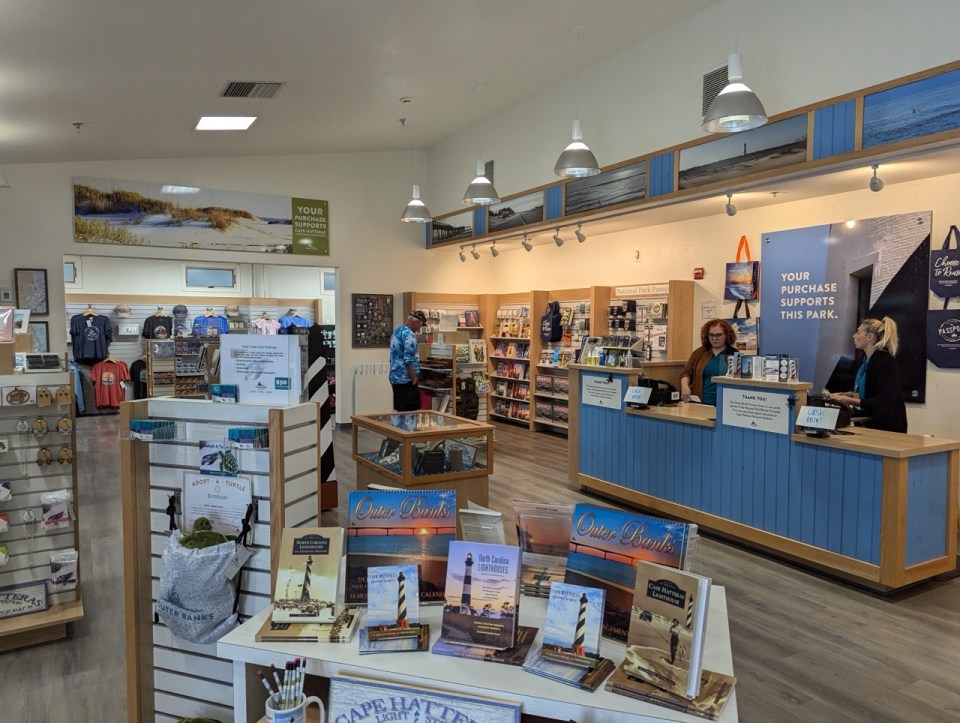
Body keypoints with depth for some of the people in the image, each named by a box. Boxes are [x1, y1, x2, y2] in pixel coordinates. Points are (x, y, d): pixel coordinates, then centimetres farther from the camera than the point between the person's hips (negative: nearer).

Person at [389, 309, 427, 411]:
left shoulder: (397, 331, 14)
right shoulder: (409, 334, -16)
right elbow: (409, 361, -23)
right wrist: (414, 380, -13)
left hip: (395, 378, 10)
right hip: (405, 380, -10)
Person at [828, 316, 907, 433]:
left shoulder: (885, 361, -17)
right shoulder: (867, 359, 8)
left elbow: (884, 401, -23)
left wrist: (850, 401, -27)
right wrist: (845, 395, 5)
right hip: (869, 423, 8)